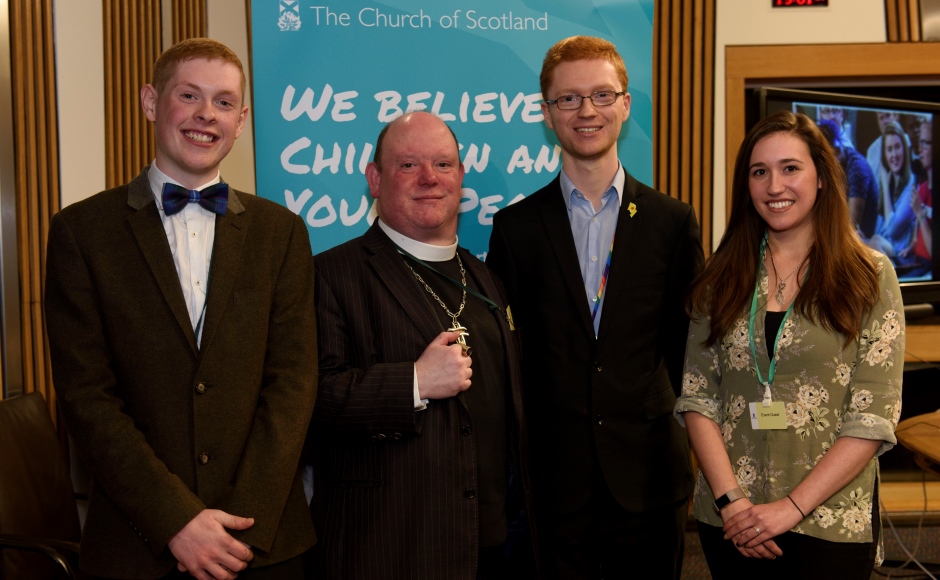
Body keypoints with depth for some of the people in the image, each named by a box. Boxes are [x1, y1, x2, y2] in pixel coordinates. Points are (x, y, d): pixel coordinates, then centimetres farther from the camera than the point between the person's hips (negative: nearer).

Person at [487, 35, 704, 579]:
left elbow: (691, 340, 7)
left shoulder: (672, 220, 3)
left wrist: (675, 423, 1)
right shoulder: (515, 226, 2)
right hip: (554, 475, 0)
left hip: (649, 474, 1)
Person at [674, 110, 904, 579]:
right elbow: (697, 398, 0)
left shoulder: (870, 276, -3)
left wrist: (792, 507, -14)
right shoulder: (722, 277, 3)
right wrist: (731, 500, -11)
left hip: (829, 524, -2)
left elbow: (873, 419, -8)